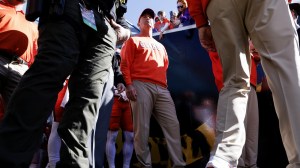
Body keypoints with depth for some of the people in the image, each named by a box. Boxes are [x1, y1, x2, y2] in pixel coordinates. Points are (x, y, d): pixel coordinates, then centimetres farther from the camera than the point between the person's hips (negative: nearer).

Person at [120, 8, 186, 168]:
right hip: (141, 86, -5)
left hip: (162, 89, 5)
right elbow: (125, 65, 4)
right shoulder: (133, 41, 16)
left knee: (173, 124, -6)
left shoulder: (160, 46, 32)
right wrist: (129, 84, -10)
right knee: (142, 127, -8)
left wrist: (165, 84, 12)